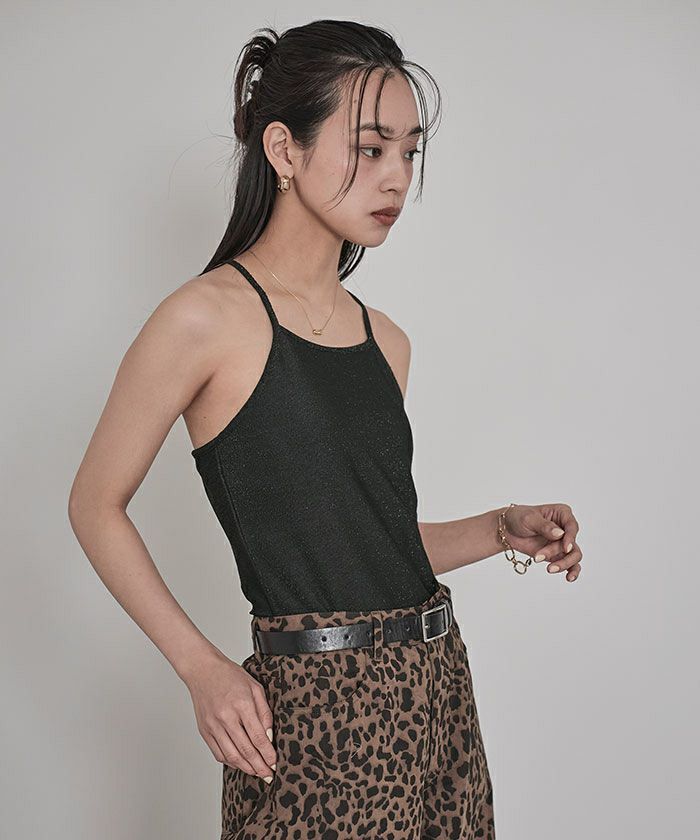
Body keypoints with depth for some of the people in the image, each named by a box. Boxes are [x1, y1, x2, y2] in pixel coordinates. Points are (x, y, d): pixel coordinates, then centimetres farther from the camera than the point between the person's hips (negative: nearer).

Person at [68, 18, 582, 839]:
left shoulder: (384, 341, 8)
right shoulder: (207, 318, -11)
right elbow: (96, 506, -5)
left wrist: (502, 529, 2)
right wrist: (203, 669, -12)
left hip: (437, 688, 6)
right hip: (315, 712, -6)